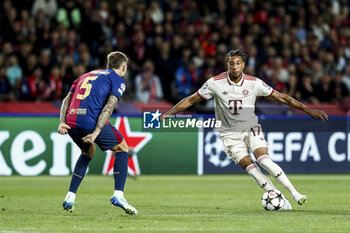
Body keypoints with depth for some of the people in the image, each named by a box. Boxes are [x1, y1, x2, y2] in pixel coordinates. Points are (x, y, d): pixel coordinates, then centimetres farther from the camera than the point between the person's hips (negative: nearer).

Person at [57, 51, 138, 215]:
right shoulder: (118, 80, 11)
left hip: (71, 122, 6)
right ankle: (118, 195, 0)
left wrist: (62, 122, 5)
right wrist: (96, 132, -14)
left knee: (88, 152, 32)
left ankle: (70, 197, 21)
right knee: (122, 149, 15)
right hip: (91, 121, -6)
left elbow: (67, 100, 17)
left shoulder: (86, 76, 30)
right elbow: (109, 106, -6)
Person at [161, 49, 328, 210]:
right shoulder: (215, 83, -10)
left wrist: (309, 111, -3)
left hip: (251, 128, 0)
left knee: (264, 160, -23)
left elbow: (280, 97, -2)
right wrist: (169, 113, -6)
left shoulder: (254, 83, -8)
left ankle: (294, 193, -16)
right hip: (229, 134, 0)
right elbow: (192, 100, 0)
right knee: (249, 166, -17)